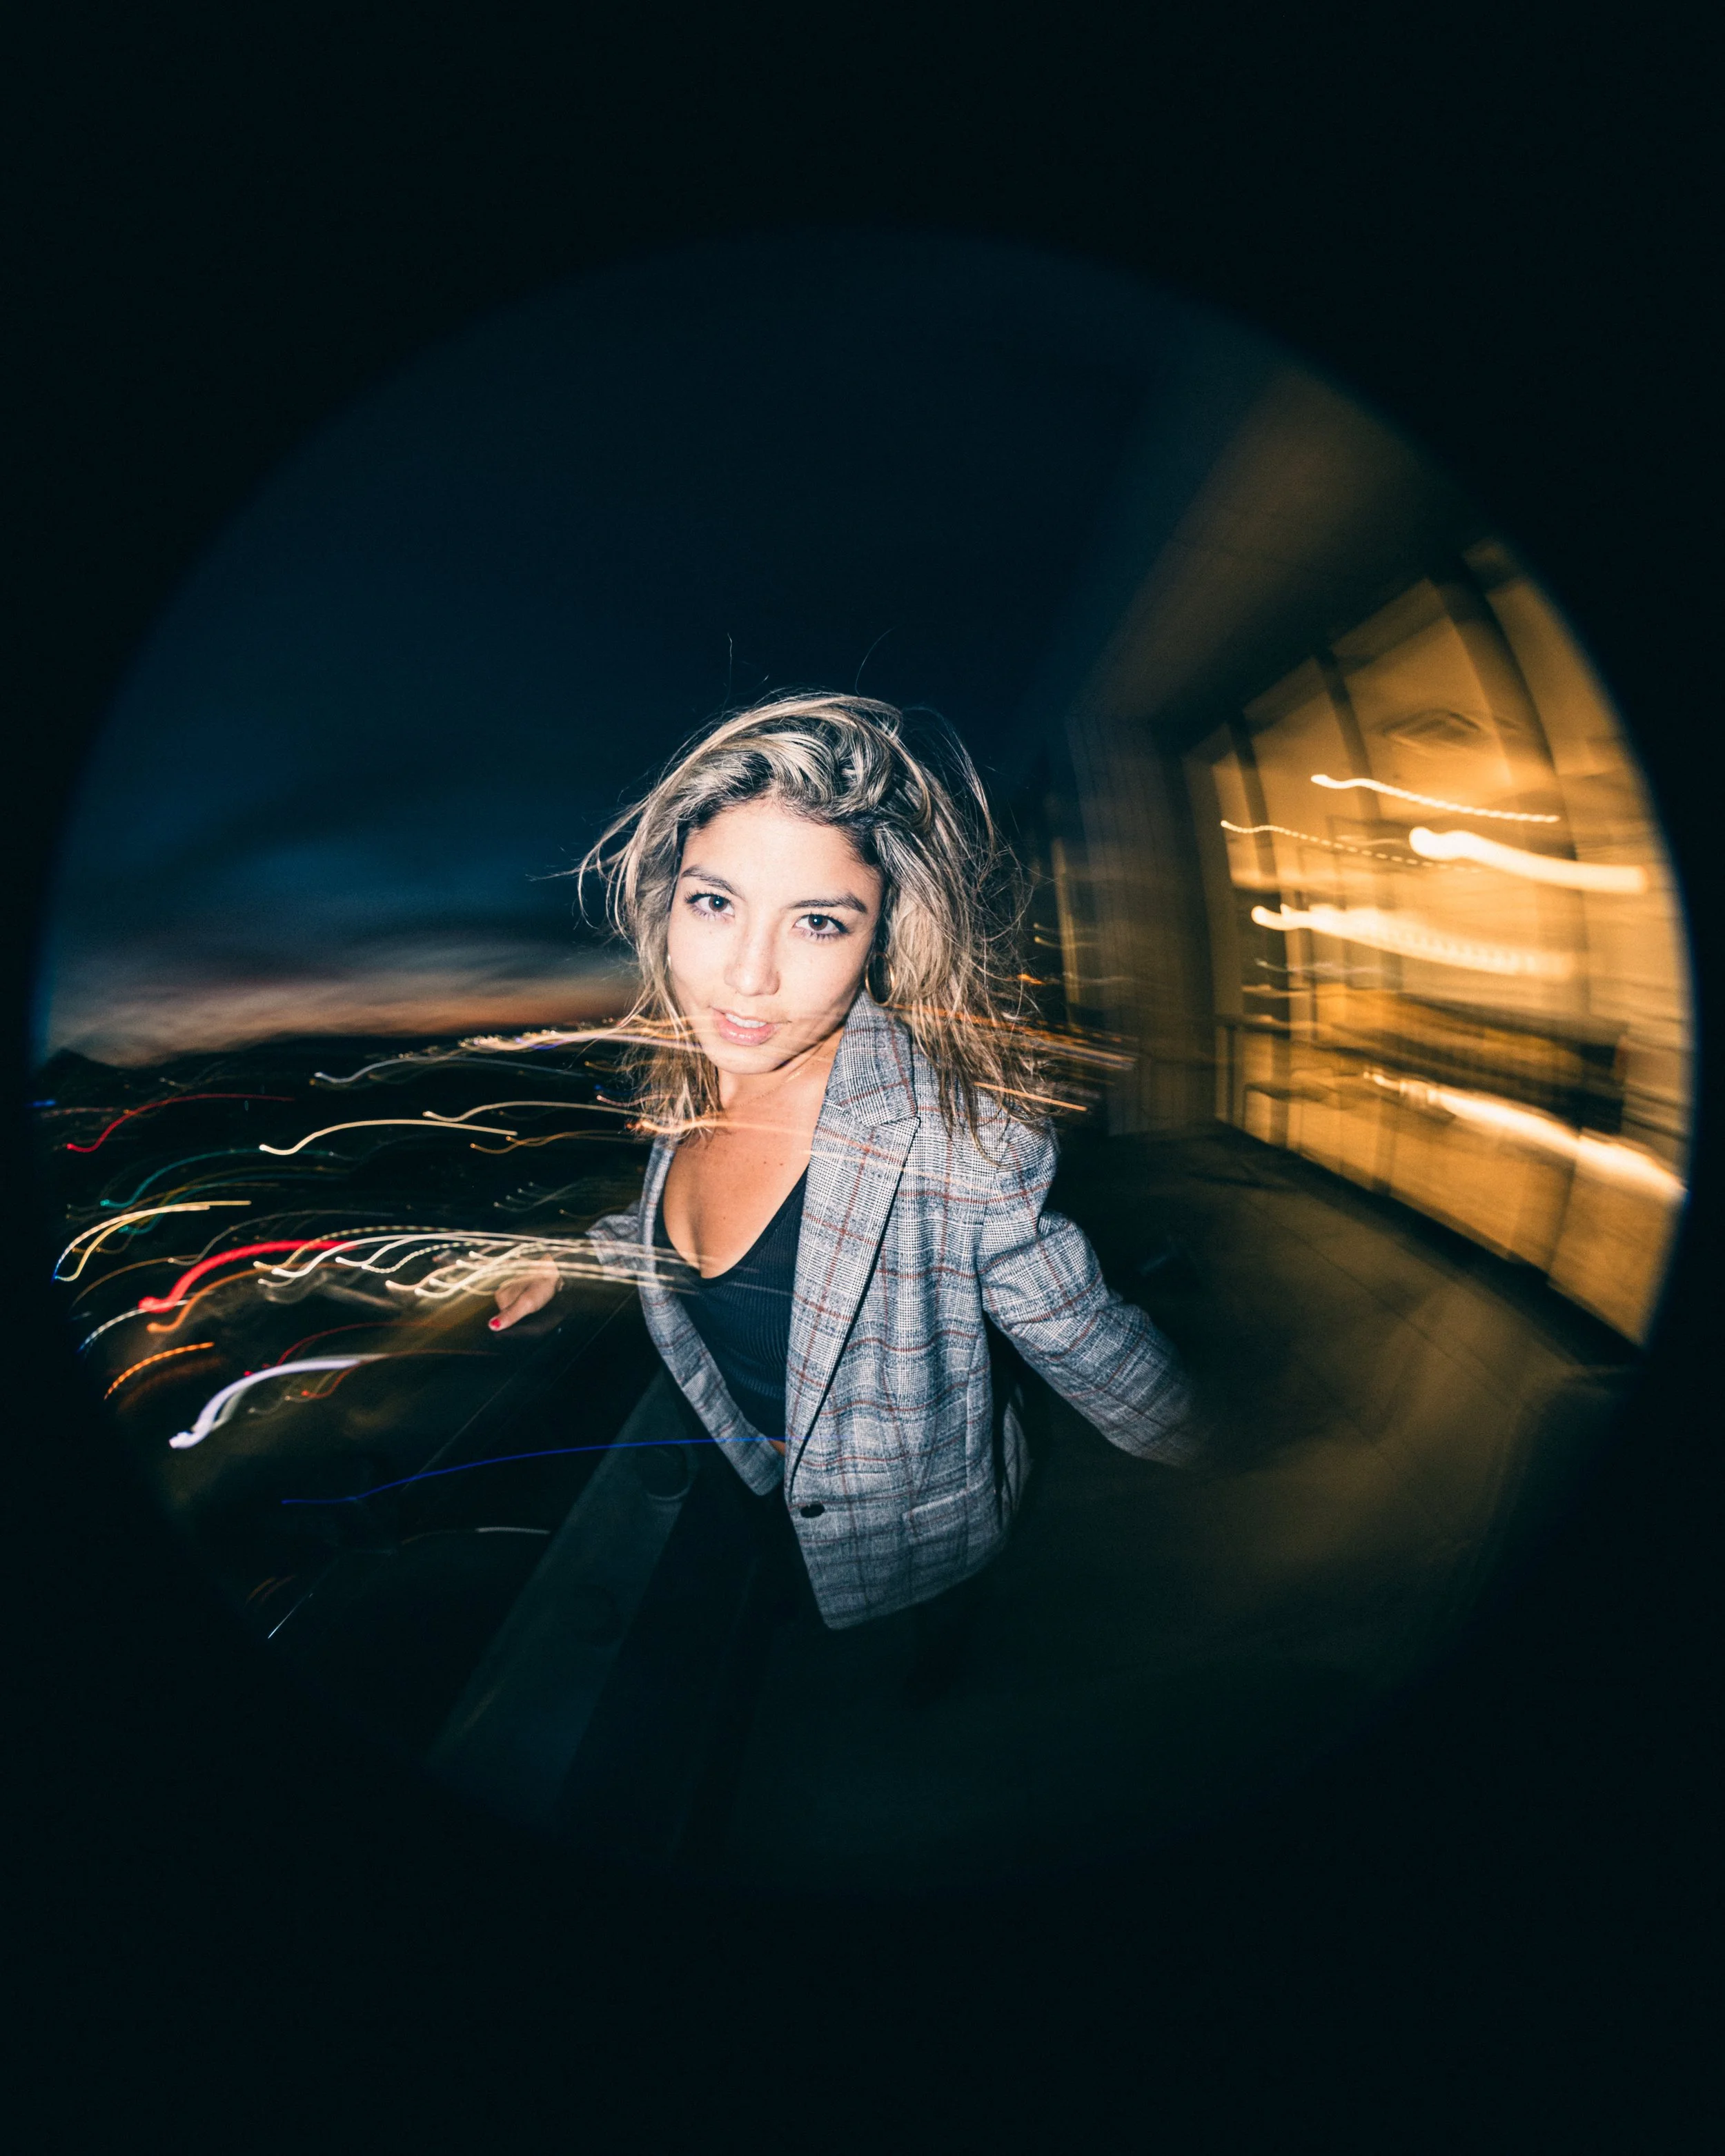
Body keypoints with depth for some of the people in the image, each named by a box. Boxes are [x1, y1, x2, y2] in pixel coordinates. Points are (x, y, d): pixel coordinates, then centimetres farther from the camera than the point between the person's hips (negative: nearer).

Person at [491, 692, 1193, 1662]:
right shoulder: (685, 1072, -16)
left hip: (902, 1557, -5)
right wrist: (578, 1254, 14)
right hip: (735, 1500, 5)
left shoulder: (961, 1139, -37)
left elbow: (1095, 1351, -22)